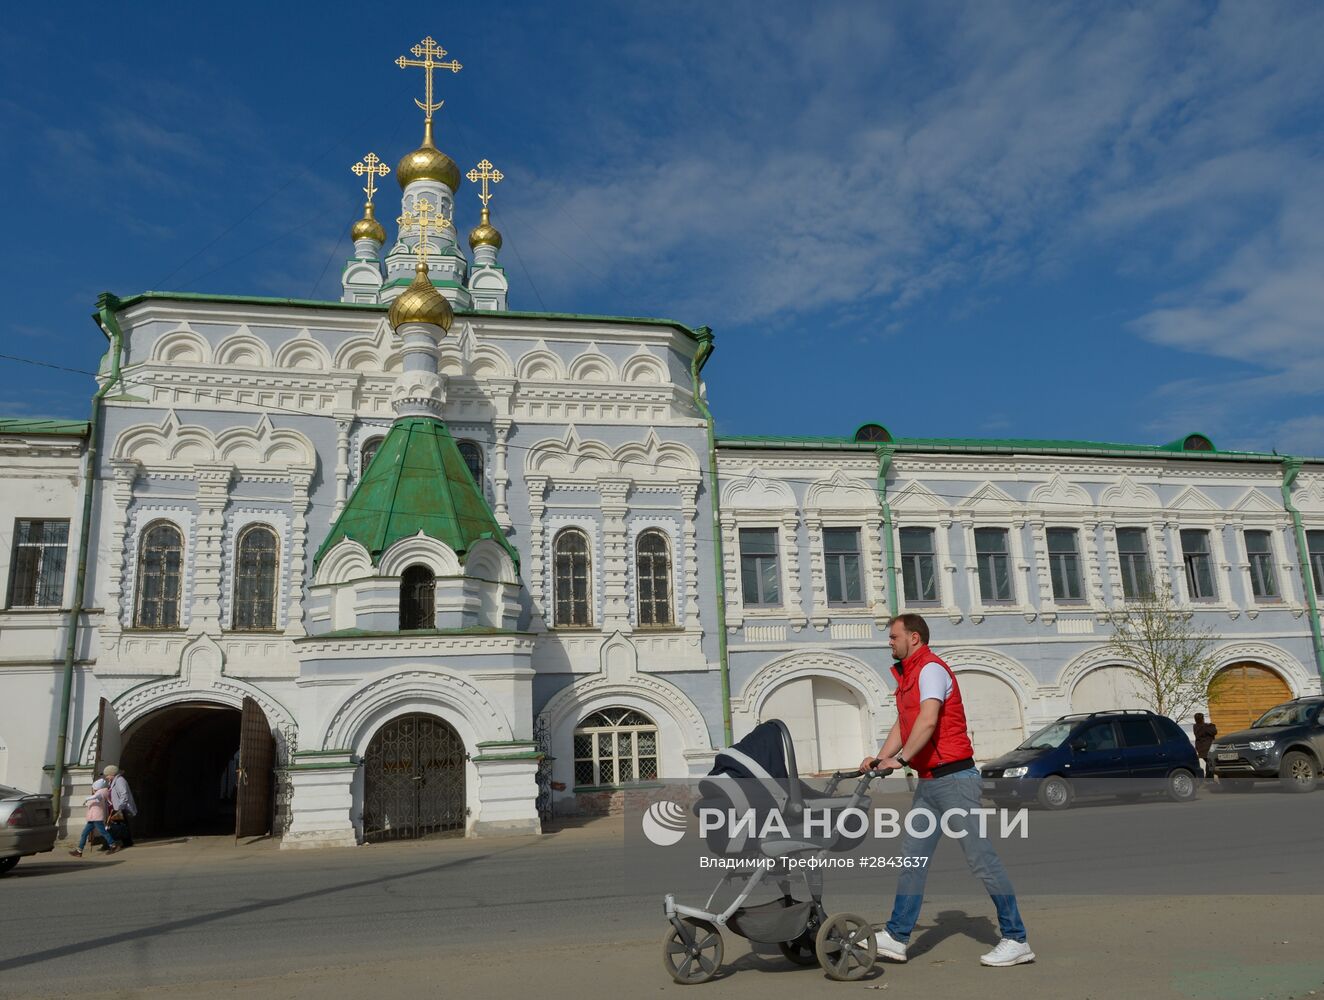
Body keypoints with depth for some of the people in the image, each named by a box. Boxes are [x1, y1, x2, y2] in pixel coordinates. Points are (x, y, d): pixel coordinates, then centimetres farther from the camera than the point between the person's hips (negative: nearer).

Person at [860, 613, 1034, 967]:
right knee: (912, 858, 9)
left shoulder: (931, 668, -12)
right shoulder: (908, 676, 18)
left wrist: (901, 758, -29)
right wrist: (880, 758, 5)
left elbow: (928, 721, -26)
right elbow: (901, 725, 17)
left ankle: (1016, 940, 4)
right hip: (928, 781, 10)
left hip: (953, 777, -10)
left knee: (980, 857, -5)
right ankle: (896, 937, 14)